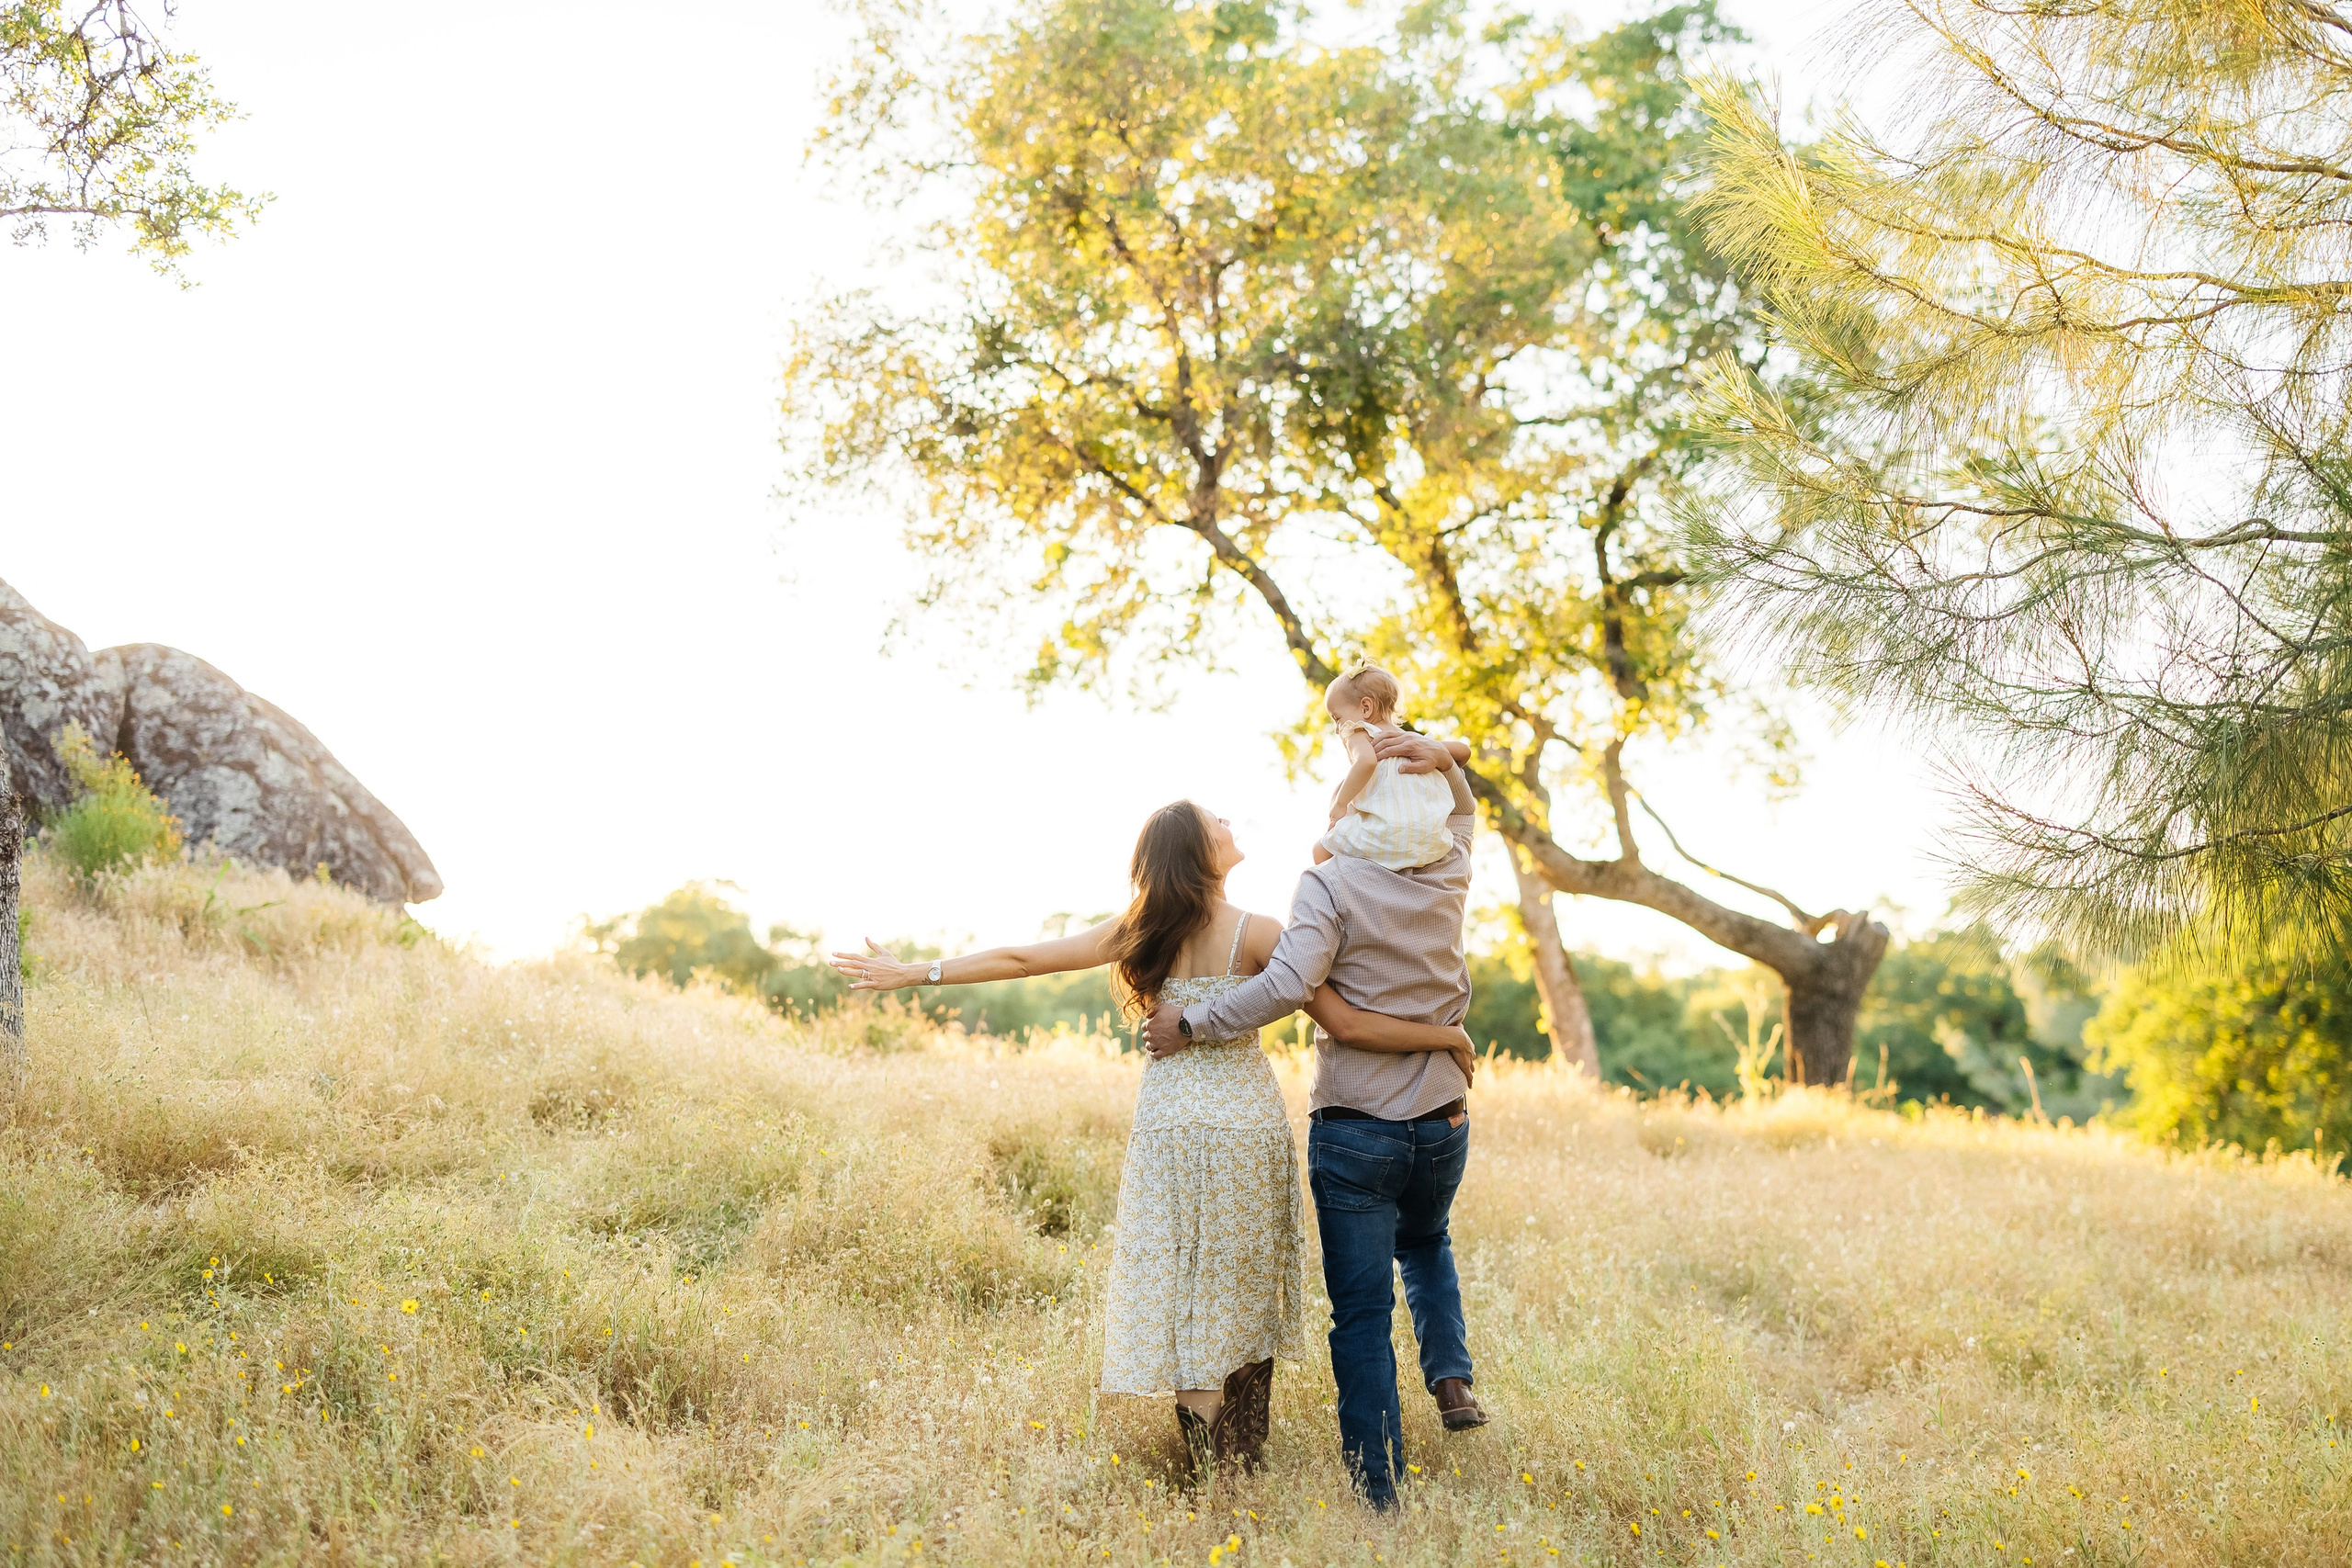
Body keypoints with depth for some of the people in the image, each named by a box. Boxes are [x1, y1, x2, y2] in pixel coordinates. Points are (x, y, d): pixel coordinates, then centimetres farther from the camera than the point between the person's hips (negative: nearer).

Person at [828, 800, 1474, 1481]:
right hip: (1247, 1124, -2)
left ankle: (1212, 1475, 6)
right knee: (1247, 1296, 11)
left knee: (1191, 1303, 7)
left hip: (1168, 1129, 2)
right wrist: (1447, 1035, -2)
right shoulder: (1255, 933, -9)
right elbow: (1347, 1024, -12)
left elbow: (1019, 959, 3)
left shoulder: (1139, 932, 0)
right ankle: (1248, 1460, 17)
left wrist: (913, 972, 12)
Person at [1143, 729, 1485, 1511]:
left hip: (1355, 1130, -5)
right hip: (1443, 1123, 5)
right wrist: (1445, 760, 3)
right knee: (1426, 1243, 35)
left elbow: (1289, 983, -28)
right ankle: (1451, 1376, 18)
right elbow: (1462, 812, 23)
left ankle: (1379, 1493, 4)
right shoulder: (1449, 875, 2)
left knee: (1362, 1313, 3)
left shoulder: (1332, 882, -14)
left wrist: (1192, 1022, -18)